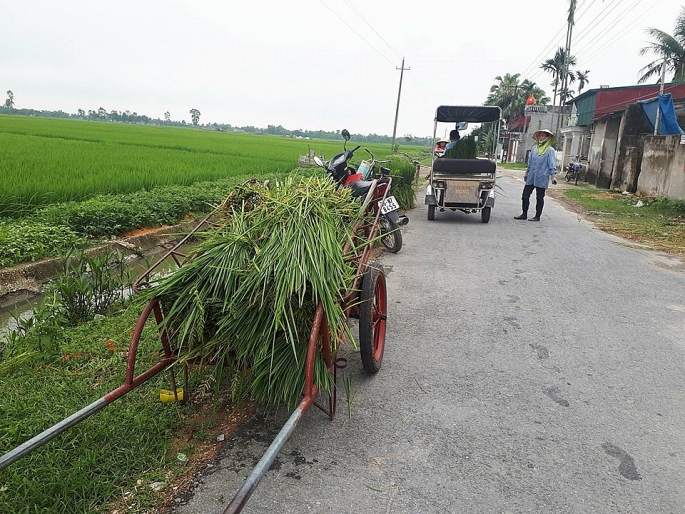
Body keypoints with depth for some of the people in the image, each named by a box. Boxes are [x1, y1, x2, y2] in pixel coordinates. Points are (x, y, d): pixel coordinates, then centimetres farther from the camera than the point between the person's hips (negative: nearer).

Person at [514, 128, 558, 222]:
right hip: (531, 177, 5)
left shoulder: (550, 150, -5)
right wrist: (526, 173, 23)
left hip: (542, 178, -5)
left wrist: (553, 176, -13)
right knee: (525, 195, 4)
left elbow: (552, 164, -7)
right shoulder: (534, 148, 10)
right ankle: (524, 214, 15)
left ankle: (537, 216, 13)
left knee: (539, 198, 4)